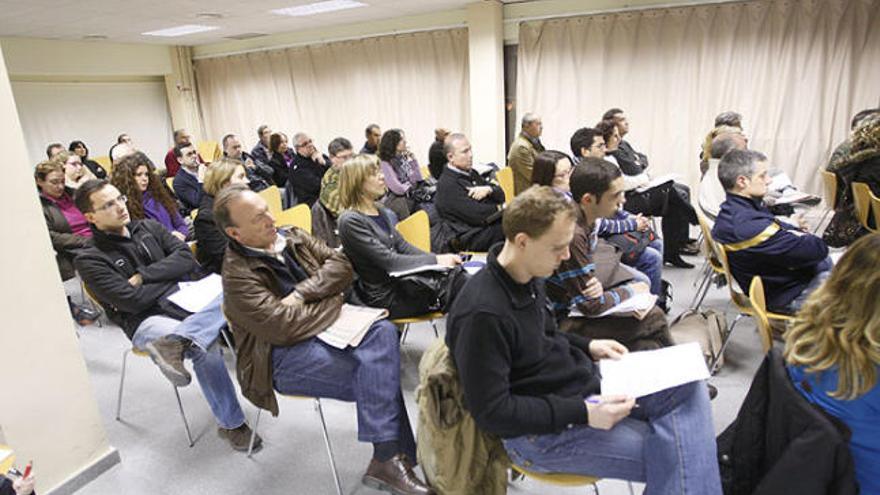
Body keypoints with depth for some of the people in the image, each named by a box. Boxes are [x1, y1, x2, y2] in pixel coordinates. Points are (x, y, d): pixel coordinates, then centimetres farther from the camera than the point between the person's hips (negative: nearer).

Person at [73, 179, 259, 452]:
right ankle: (231, 424, -16)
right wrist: (170, 276, -2)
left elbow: (187, 258, 4)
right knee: (204, 347, -31)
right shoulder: (90, 260, 0)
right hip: (147, 319, -5)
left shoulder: (148, 227, 15)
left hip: (184, 300, 5)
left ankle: (174, 341, -44)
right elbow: (130, 301, -12)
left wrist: (143, 276, -6)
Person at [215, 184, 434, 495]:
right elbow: (284, 327, -21)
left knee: (382, 331, -25)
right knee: (381, 378, -25)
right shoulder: (238, 275, -10)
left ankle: (388, 458, -25)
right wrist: (334, 303, -8)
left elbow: (341, 265, 3)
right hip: (285, 356, -6)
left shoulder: (294, 237, 11)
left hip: (327, 329, 6)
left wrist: (303, 293, -13)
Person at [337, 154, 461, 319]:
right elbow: (387, 261, -19)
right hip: (384, 297, -7)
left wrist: (439, 258, -5)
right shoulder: (350, 221, -16)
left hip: (399, 282, 7)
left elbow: (402, 245, 10)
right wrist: (435, 261, -19)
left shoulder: (381, 212, 11)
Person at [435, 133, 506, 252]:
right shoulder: (447, 185, -12)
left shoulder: (471, 173, 17)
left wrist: (488, 189, -8)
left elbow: (501, 195, 15)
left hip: (493, 224, 9)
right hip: (473, 239, -8)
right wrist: (499, 208, -1)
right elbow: (477, 216, -17)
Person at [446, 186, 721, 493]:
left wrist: (587, 347, 3)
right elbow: (491, 411, -25)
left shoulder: (528, 277, 0)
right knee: (673, 458, -10)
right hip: (542, 432, -8)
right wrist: (582, 413, -25)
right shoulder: (483, 314, -28)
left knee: (688, 387, -3)